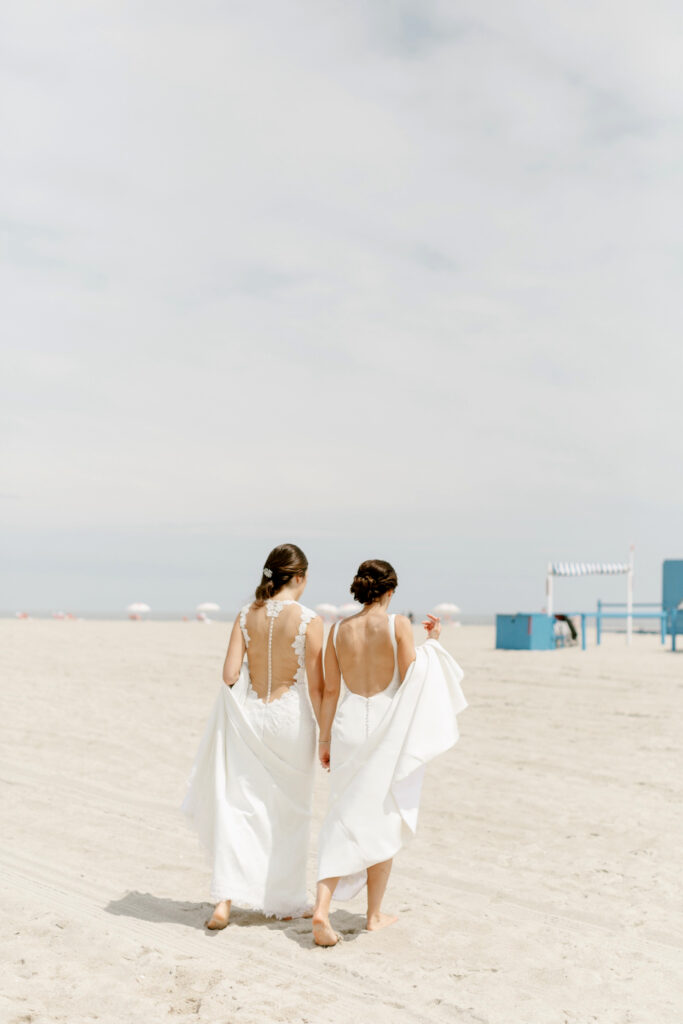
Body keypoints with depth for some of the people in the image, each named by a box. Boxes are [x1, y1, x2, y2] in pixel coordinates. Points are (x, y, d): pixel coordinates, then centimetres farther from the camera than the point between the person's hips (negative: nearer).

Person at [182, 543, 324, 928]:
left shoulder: (247, 615, -1)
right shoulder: (309, 620, -10)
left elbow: (230, 674, -5)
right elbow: (316, 686, -9)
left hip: (247, 716, 3)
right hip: (290, 721, -2)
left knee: (237, 806, 6)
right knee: (288, 813, 13)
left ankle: (225, 900, -5)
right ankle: (283, 901, 25)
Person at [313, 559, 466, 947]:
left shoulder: (339, 630, 4)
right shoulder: (398, 625, -8)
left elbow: (330, 691, 7)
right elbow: (411, 679, -9)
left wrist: (325, 739, 14)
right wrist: (432, 643, 3)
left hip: (348, 727, 3)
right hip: (386, 728, -3)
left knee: (344, 820, 7)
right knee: (383, 822, 12)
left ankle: (322, 907, -8)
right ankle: (375, 914, 22)